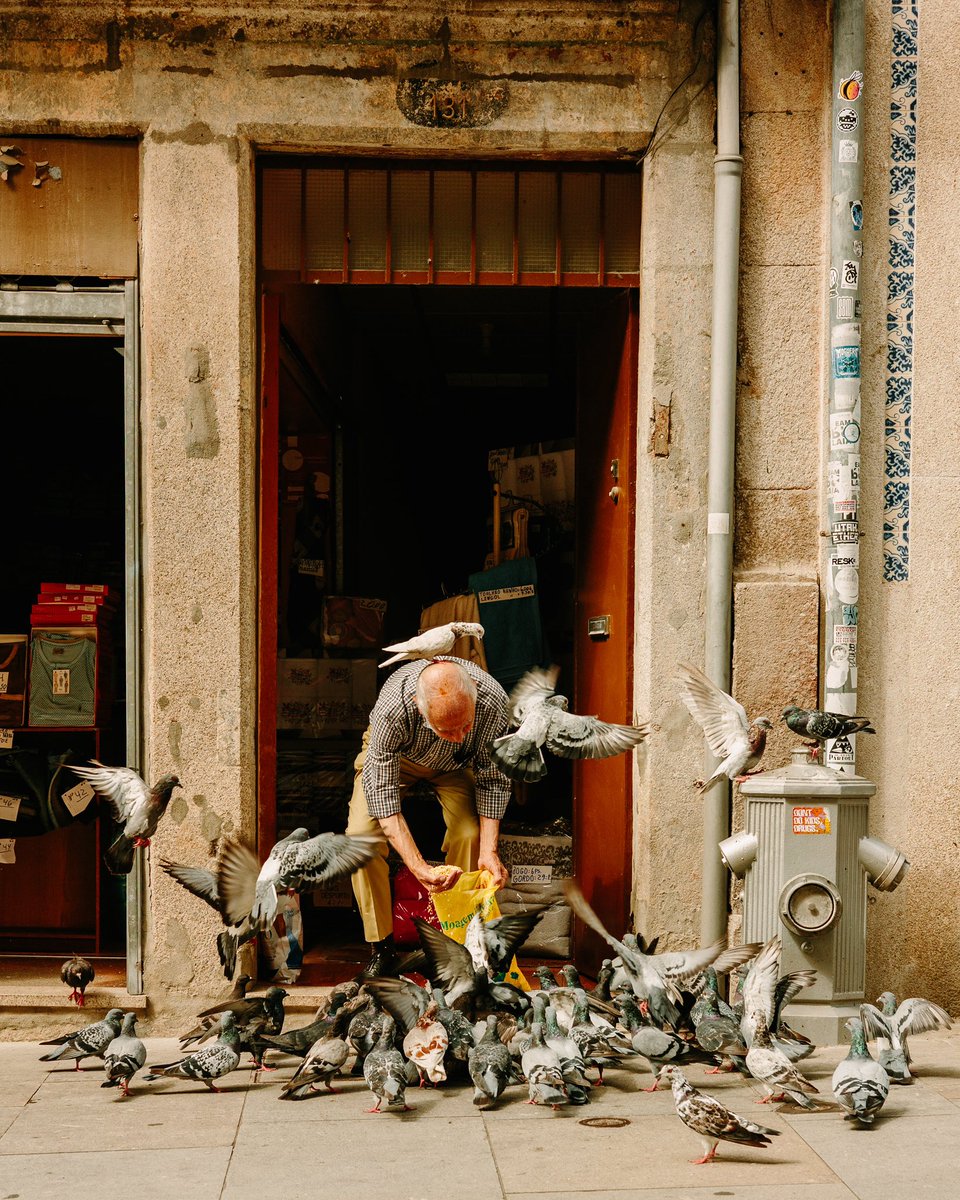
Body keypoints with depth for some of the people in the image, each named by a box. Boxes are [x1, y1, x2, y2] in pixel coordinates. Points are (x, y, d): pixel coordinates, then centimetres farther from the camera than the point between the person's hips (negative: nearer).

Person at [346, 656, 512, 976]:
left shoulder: (493, 701, -37)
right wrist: (418, 867, -47)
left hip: (454, 763, 1)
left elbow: (492, 780, -20)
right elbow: (381, 792, -37)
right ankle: (381, 947, -8)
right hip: (394, 755, -1)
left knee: (471, 835, -23)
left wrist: (489, 850, -31)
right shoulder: (392, 709, -44)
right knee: (361, 832, -22)